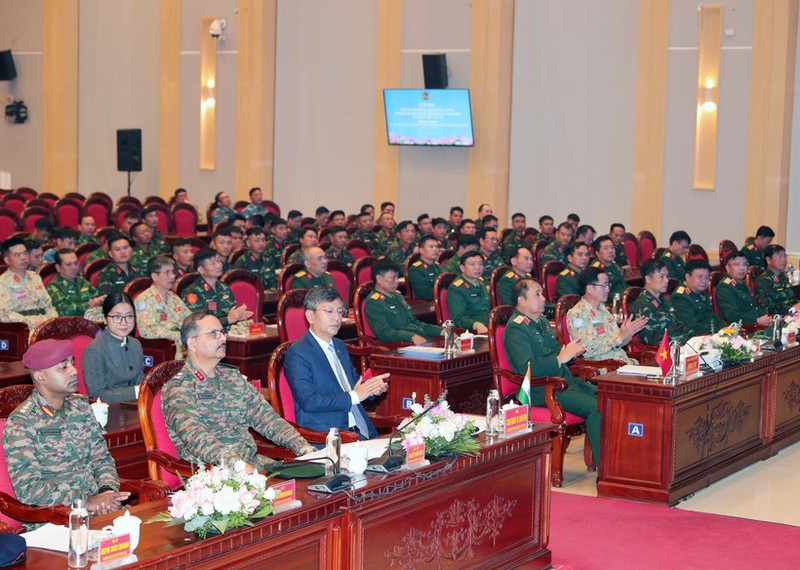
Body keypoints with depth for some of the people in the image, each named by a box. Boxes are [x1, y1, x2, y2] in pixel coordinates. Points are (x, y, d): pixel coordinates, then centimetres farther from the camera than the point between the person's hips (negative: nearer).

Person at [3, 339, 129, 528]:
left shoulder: (81, 406, 12)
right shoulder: (21, 422, -8)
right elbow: (27, 489, -14)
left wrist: (108, 491, -6)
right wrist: (87, 502, -21)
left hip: (98, 506, 6)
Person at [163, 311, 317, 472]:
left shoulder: (233, 377, 17)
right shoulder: (178, 388, -6)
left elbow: (266, 417, 14)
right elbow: (196, 438, -20)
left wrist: (304, 448, -1)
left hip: (252, 461, 7)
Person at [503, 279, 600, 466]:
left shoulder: (542, 322, 21)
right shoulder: (516, 329, -9)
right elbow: (527, 367, -21)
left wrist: (570, 351, 9)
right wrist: (560, 358, -16)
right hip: (542, 390, -9)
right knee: (597, 408, -25)